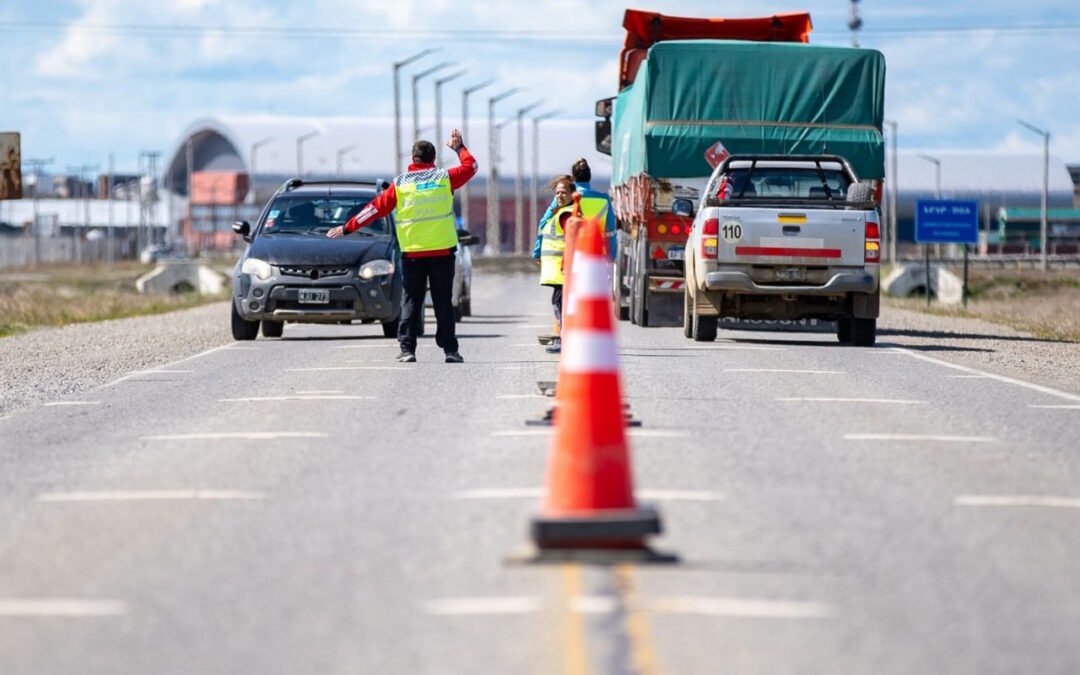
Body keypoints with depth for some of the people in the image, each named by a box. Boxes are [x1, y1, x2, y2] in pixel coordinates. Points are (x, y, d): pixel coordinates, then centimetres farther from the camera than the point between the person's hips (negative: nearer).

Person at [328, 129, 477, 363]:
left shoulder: (400, 183, 1)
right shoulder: (444, 177, 2)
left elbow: (377, 208, 2)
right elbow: (470, 166, 18)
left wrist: (347, 228, 9)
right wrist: (459, 147, 36)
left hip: (412, 253, 0)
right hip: (442, 250, 0)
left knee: (411, 302, 6)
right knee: (443, 302, 4)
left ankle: (407, 349, -3)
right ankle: (450, 350, 0)